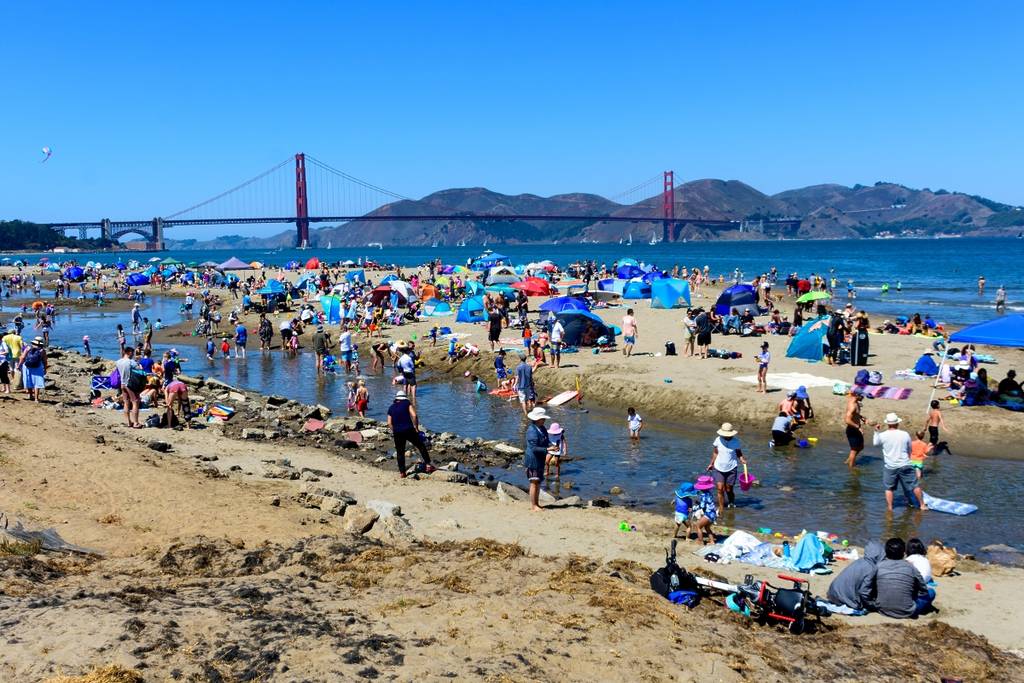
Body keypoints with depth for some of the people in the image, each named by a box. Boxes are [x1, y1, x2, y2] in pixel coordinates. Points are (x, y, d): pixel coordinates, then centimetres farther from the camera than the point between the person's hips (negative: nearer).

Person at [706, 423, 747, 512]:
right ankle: (721, 509, 1)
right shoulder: (718, 440, -4)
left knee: (729, 489, 5)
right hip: (718, 468, 1)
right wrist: (711, 464, 10)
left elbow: (739, 454, -1)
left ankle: (732, 504, 35)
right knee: (720, 488, -9)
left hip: (731, 469, -1)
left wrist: (742, 460, -21)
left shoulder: (736, 441, -8)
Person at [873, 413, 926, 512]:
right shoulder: (905, 435, -4)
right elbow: (909, 450, 9)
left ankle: (890, 508, 12)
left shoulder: (882, 435, -8)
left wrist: (877, 432, 25)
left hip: (890, 467, 0)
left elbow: (876, 443, 14)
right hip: (905, 465, 1)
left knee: (889, 488, 13)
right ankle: (922, 505, 23)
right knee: (915, 485, 13)